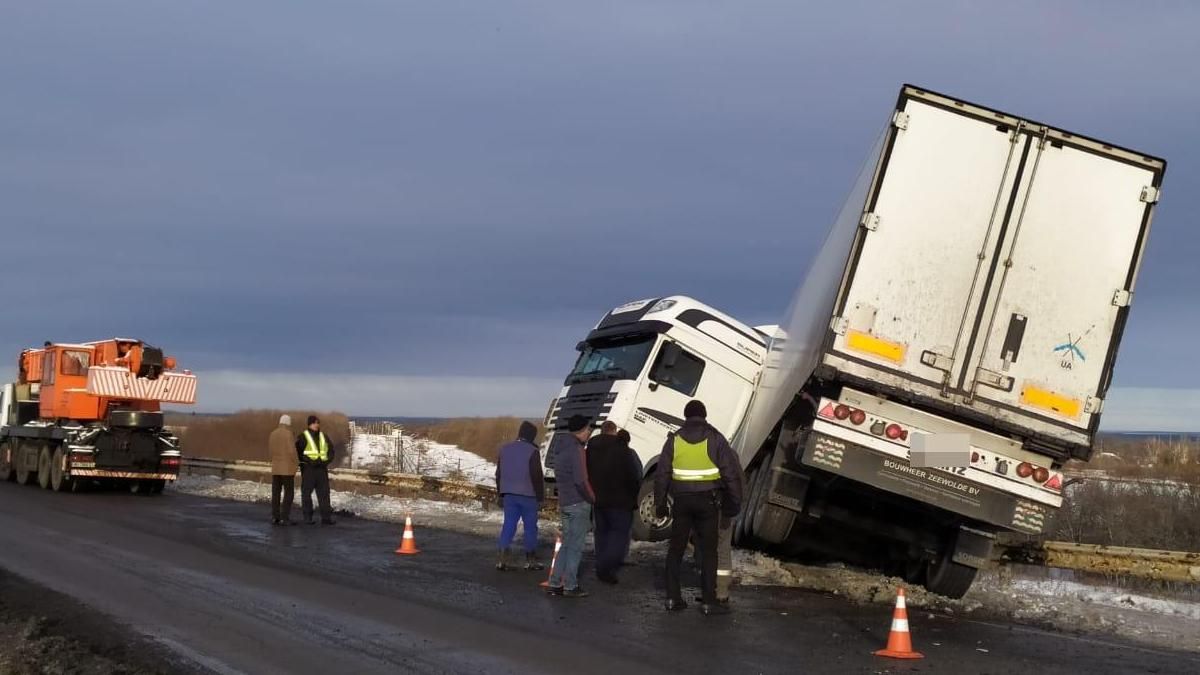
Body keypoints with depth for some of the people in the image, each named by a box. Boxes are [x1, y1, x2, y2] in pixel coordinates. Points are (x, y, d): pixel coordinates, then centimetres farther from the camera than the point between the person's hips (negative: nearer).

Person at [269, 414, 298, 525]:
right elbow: (291, 451, -16)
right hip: (287, 468, -6)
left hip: (275, 468, 6)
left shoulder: (272, 434, 7)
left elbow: (270, 450, 10)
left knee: (275, 494, 8)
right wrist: (296, 463, -3)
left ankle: (275, 517, 6)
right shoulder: (288, 434, -12)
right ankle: (284, 518, -9)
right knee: (289, 494, -3)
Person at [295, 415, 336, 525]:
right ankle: (308, 517, 8)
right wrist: (310, 461, -17)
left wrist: (327, 461, -5)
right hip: (308, 469, -4)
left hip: (322, 469, 4)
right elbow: (297, 452, -9)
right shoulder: (302, 437, -3)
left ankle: (326, 517, 0)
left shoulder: (324, 437, 12)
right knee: (307, 492, 1)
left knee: (324, 492, 0)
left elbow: (331, 451, 13)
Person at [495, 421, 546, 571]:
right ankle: (530, 560, 11)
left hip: (509, 495, 5)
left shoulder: (505, 449, 9)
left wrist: (501, 494, 22)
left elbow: (499, 474, 15)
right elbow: (537, 476, -12)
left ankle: (502, 558, -7)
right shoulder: (532, 451, -12)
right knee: (530, 526, 5)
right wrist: (540, 496, -3)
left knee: (508, 525, 5)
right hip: (527, 495, -5)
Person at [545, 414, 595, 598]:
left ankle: (555, 583, 15)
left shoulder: (560, 448, 12)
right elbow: (581, 480, -23)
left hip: (564, 503, 8)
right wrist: (592, 498, -10)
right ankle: (570, 586, 1)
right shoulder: (576, 449, -17)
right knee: (576, 546, -1)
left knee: (567, 544, 15)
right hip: (578, 503, -8)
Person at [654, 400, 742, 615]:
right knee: (708, 550, 2)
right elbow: (731, 473, -4)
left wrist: (660, 504, 10)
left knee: (676, 548, 10)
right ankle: (708, 601, -1)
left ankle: (673, 598, 9)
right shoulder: (714, 438, -2)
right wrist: (734, 502, 3)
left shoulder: (674, 439, 3)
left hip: (682, 500, 2)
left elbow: (662, 474, 3)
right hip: (707, 500, -2)